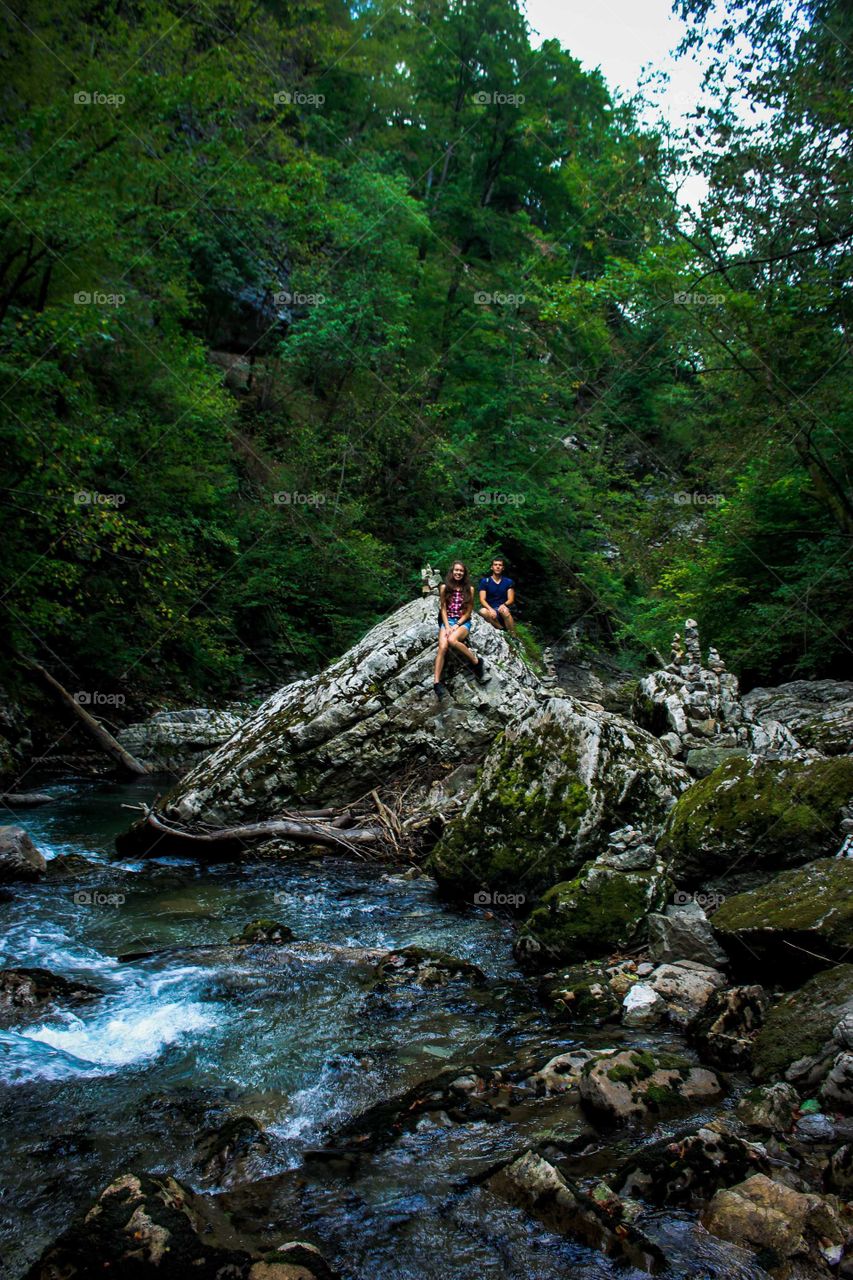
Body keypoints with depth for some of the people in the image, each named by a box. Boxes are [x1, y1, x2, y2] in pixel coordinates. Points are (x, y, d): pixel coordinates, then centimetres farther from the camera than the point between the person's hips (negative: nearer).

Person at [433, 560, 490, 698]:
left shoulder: (469, 589, 3)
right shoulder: (444, 587, 5)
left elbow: (468, 612, 2)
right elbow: (443, 609, 4)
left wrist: (457, 625, -10)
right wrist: (447, 626, -10)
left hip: (463, 622, -1)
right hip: (447, 621, 2)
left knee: (452, 640, -36)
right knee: (442, 647, -27)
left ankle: (477, 662, -20)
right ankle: (436, 682, -34)